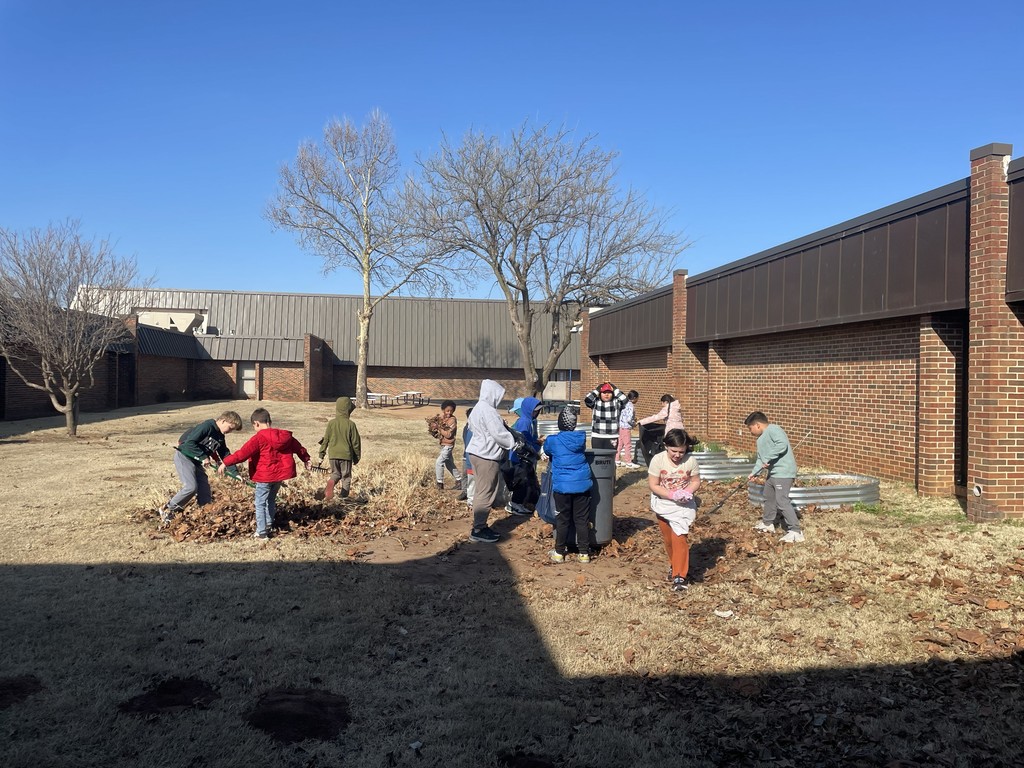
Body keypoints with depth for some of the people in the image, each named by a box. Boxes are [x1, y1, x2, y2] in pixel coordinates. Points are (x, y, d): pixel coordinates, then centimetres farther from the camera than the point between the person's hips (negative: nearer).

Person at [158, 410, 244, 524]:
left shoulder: (220, 437, 9)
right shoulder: (207, 426, -18)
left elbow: (226, 456, 11)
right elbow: (190, 442, -26)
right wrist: (203, 457, -24)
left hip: (197, 462, 9)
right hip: (184, 456, -9)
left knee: (205, 492, 1)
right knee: (191, 487, -22)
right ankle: (166, 510, -6)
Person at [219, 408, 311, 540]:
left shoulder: (259, 438, -15)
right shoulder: (285, 436, 5)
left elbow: (242, 453, -20)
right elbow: (298, 448, 18)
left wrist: (225, 463, -14)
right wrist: (306, 459, 34)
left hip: (264, 477, -7)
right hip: (280, 475, 7)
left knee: (260, 503, 2)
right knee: (271, 500, 23)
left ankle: (261, 532, 1)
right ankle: (269, 524, 31)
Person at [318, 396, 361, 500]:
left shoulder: (331, 423, 0)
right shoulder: (351, 424, -6)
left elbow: (325, 440, 3)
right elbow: (356, 442, -2)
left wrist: (321, 456, 11)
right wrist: (357, 457, 11)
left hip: (333, 454, 2)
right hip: (346, 455, -2)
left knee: (335, 474, 19)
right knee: (346, 477, 11)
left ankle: (331, 483, -13)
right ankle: (344, 497, 7)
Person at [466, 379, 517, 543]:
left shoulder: (479, 407, 14)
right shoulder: (488, 410, -19)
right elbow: (499, 434, -20)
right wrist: (513, 444, -6)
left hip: (479, 453, 11)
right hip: (486, 456, -11)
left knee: (482, 492, 16)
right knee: (485, 494, -5)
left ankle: (480, 526, 23)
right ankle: (478, 530, -1)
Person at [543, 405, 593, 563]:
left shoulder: (553, 440, -7)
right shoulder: (581, 438, 2)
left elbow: (547, 450, 15)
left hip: (562, 486, -2)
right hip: (582, 484, 3)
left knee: (563, 520, 7)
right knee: (582, 519, 8)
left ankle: (559, 552, 16)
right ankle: (584, 553, 13)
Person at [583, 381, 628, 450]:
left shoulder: (616, 402, 4)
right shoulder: (596, 402, 5)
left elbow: (625, 400, -13)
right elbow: (587, 400, -11)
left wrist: (615, 389, -6)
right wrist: (597, 390, -4)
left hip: (612, 437, 0)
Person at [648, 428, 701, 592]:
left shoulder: (691, 461, -17)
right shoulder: (658, 460, -19)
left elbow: (696, 482, -5)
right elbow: (653, 485, -15)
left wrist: (687, 492, -25)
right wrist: (672, 494, -26)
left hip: (683, 505, -1)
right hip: (663, 504, 1)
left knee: (679, 538, -12)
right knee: (668, 539, 14)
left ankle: (680, 576, -7)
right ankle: (676, 566, 38)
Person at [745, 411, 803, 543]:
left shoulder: (773, 429, -14)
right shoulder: (761, 439, 19)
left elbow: (782, 444, -29)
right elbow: (761, 458, 24)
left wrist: (768, 459, -26)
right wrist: (754, 472, 12)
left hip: (783, 472, -11)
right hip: (772, 472, 11)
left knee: (782, 501, -17)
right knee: (768, 498, 23)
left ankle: (795, 532, -14)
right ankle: (767, 524, 40)